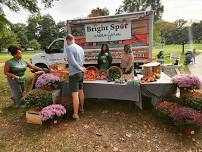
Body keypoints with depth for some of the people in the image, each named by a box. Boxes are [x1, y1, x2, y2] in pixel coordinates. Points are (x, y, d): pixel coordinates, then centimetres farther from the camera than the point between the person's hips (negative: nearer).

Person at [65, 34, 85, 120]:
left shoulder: (69, 48, -12)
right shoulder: (80, 48, 10)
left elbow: (72, 61, -20)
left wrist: (80, 68, -12)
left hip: (74, 73, -8)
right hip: (81, 73, 8)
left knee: (75, 94, -4)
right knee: (81, 91, 19)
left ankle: (76, 114, 3)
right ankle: (81, 108, 34)